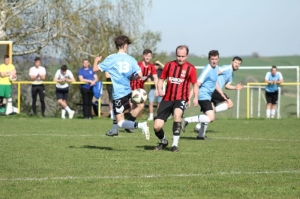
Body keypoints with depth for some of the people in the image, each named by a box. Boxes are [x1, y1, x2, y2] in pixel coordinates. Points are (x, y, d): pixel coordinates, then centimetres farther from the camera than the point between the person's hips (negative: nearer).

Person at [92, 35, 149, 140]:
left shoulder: (111, 58, -7)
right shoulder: (131, 60, 1)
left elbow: (95, 69, -4)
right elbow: (139, 75, -8)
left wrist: (96, 60, 18)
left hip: (118, 94, -6)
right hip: (127, 91, 6)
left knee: (120, 123, -7)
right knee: (115, 107, 37)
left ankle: (141, 125, -29)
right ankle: (114, 130, 46)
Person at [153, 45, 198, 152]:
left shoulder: (190, 68, -1)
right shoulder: (169, 65, 5)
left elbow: (195, 84, 6)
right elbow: (161, 79, 14)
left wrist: (196, 97, -10)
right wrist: (159, 89, -6)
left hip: (180, 99, -3)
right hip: (167, 98, 3)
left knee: (177, 114, -36)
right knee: (157, 126, -6)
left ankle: (175, 144, -25)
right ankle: (163, 142, 29)